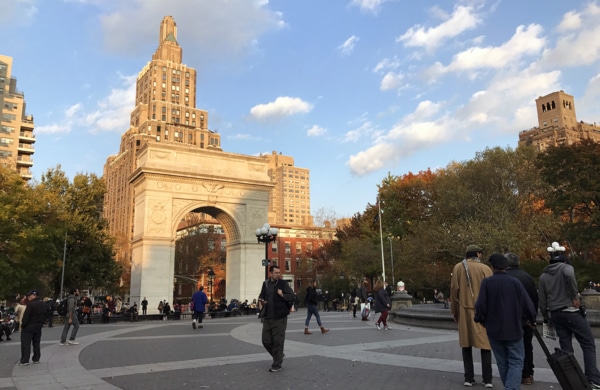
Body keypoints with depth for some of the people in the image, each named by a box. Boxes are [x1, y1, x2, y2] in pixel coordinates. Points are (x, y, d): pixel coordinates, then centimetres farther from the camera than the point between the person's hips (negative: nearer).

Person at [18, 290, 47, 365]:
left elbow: (26, 316, -19)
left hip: (29, 326, -7)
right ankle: (36, 359, 17)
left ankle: (25, 360, -1)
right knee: (36, 343, 14)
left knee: (26, 343, 0)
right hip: (38, 326, 7)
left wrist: (23, 325, -9)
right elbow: (45, 315, 11)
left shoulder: (30, 304, -19)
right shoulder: (43, 304, 6)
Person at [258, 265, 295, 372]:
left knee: (278, 341, -1)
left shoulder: (283, 284, -3)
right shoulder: (266, 284, 9)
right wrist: (262, 300, 2)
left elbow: (291, 296, -7)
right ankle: (279, 356, 33)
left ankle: (277, 365, 12)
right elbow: (261, 295, 23)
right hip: (267, 317, 5)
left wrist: (282, 295, -23)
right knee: (266, 340, 9)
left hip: (279, 318, -5)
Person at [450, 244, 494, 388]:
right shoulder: (485, 269, -5)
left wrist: (454, 311, 10)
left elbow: (454, 291, 1)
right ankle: (487, 380, 9)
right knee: (485, 345, 8)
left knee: (466, 345, 10)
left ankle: (469, 378, 12)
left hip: (465, 311, 2)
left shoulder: (458, 268, 0)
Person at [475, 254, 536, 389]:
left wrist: (481, 320, 9)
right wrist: (531, 319, 17)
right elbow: (527, 303, -2)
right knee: (516, 362, 4)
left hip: (494, 329, 1)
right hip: (513, 329, -1)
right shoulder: (515, 282, -5)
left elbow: (480, 305, -10)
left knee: (502, 362, 14)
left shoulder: (486, 282, -7)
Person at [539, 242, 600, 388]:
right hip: (571, 312, -5)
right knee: (588, 345, 3)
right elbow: (569, 275, -29)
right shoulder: (565, 267, -1)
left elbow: (542, 301, 10)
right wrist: (575, 297, -20)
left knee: (566, 348, 10)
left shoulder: (543, 276, 12)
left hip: (555, 314, 5)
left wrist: (546, 317, 21)